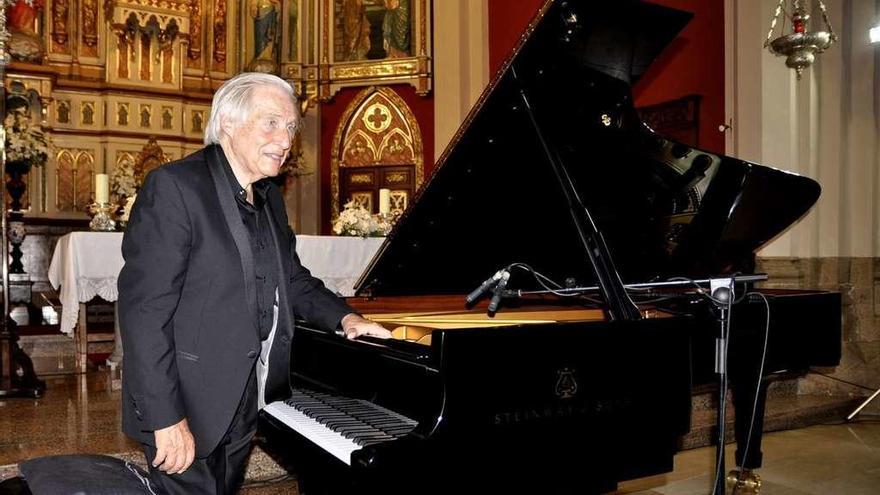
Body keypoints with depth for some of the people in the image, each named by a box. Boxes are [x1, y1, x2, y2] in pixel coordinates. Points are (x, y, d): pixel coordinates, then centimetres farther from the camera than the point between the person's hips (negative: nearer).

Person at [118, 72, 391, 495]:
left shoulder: (268, 197, 10)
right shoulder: (174, 186, -16)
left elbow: (290, 277, 20)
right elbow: (145, 308, -21)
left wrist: (343, 317, 2)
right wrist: (167, 418, -23)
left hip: (244, 408, 8)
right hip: (187, 412, -7)